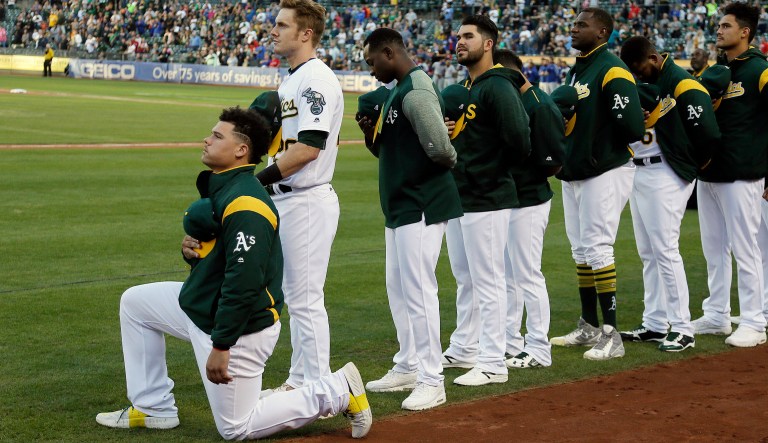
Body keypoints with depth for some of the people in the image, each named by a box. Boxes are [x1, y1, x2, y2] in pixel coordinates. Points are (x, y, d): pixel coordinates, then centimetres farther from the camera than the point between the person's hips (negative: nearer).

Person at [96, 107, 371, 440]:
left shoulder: (245, 205, -26)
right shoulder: (217, 188, 7)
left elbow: (244, 282, -30)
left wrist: (221, 345, -27)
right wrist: (192, 251, -5)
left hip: (240, 327, -10)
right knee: (135, 302, 16)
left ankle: (337, 391, 6)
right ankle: (153, 408, 21)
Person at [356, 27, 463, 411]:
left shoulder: (416, 92, -18)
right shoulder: (394, 92, 14)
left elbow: (440, 149, -26)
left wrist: (449, 163, -5)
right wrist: (372, 134, 0)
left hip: (422, 205, -11)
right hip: (399, 206, 11)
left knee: (418, 289, -9)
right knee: (398, 288, 17)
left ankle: (432, 381, -5)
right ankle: (407, 368, 28)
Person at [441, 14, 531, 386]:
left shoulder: (497, 88, -14)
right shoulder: (462, 89, 15)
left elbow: (519, 142, -22)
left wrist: (494, 175, -8)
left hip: (487, 202, -10)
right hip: (457, 198, 10)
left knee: (488, 281, -5)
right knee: (464, 279, 18)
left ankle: (493, 364, 0)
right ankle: (463, 350, 30)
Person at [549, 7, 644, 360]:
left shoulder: (612, 71, -14)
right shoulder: (575, 70, 15)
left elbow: (632, 128, -22)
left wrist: (600, 150, -8)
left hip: (605, 173, -9)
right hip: (574, 173, 9)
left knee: (597, 248, -11)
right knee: (580, 250, 14)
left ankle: (611, 335, -6)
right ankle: (589, 327, 24)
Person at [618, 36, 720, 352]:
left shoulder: (683, 85, -14)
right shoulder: (642, 83, 12)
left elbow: (708, 132, -18)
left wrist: (694, 164, -3)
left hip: (665, 175, -9)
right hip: (637, 171, 9)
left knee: (665, 250, -9)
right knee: (648, 253, 12)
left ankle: (682, 329, -3)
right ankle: (654, 325, 20)